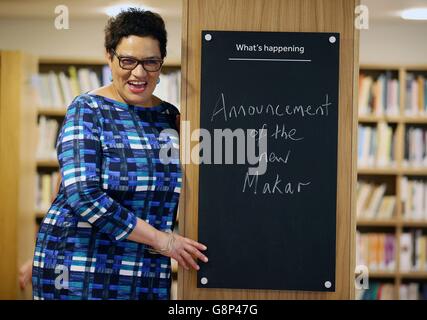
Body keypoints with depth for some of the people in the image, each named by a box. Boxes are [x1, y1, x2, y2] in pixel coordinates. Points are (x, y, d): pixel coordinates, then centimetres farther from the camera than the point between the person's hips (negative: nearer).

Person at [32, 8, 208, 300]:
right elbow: (83, 195, -18)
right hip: (80, 273, -4)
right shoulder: (88, 110, -7)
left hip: (150, 276, 5)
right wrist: (161, 240, -16)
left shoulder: (170, 116, 9)